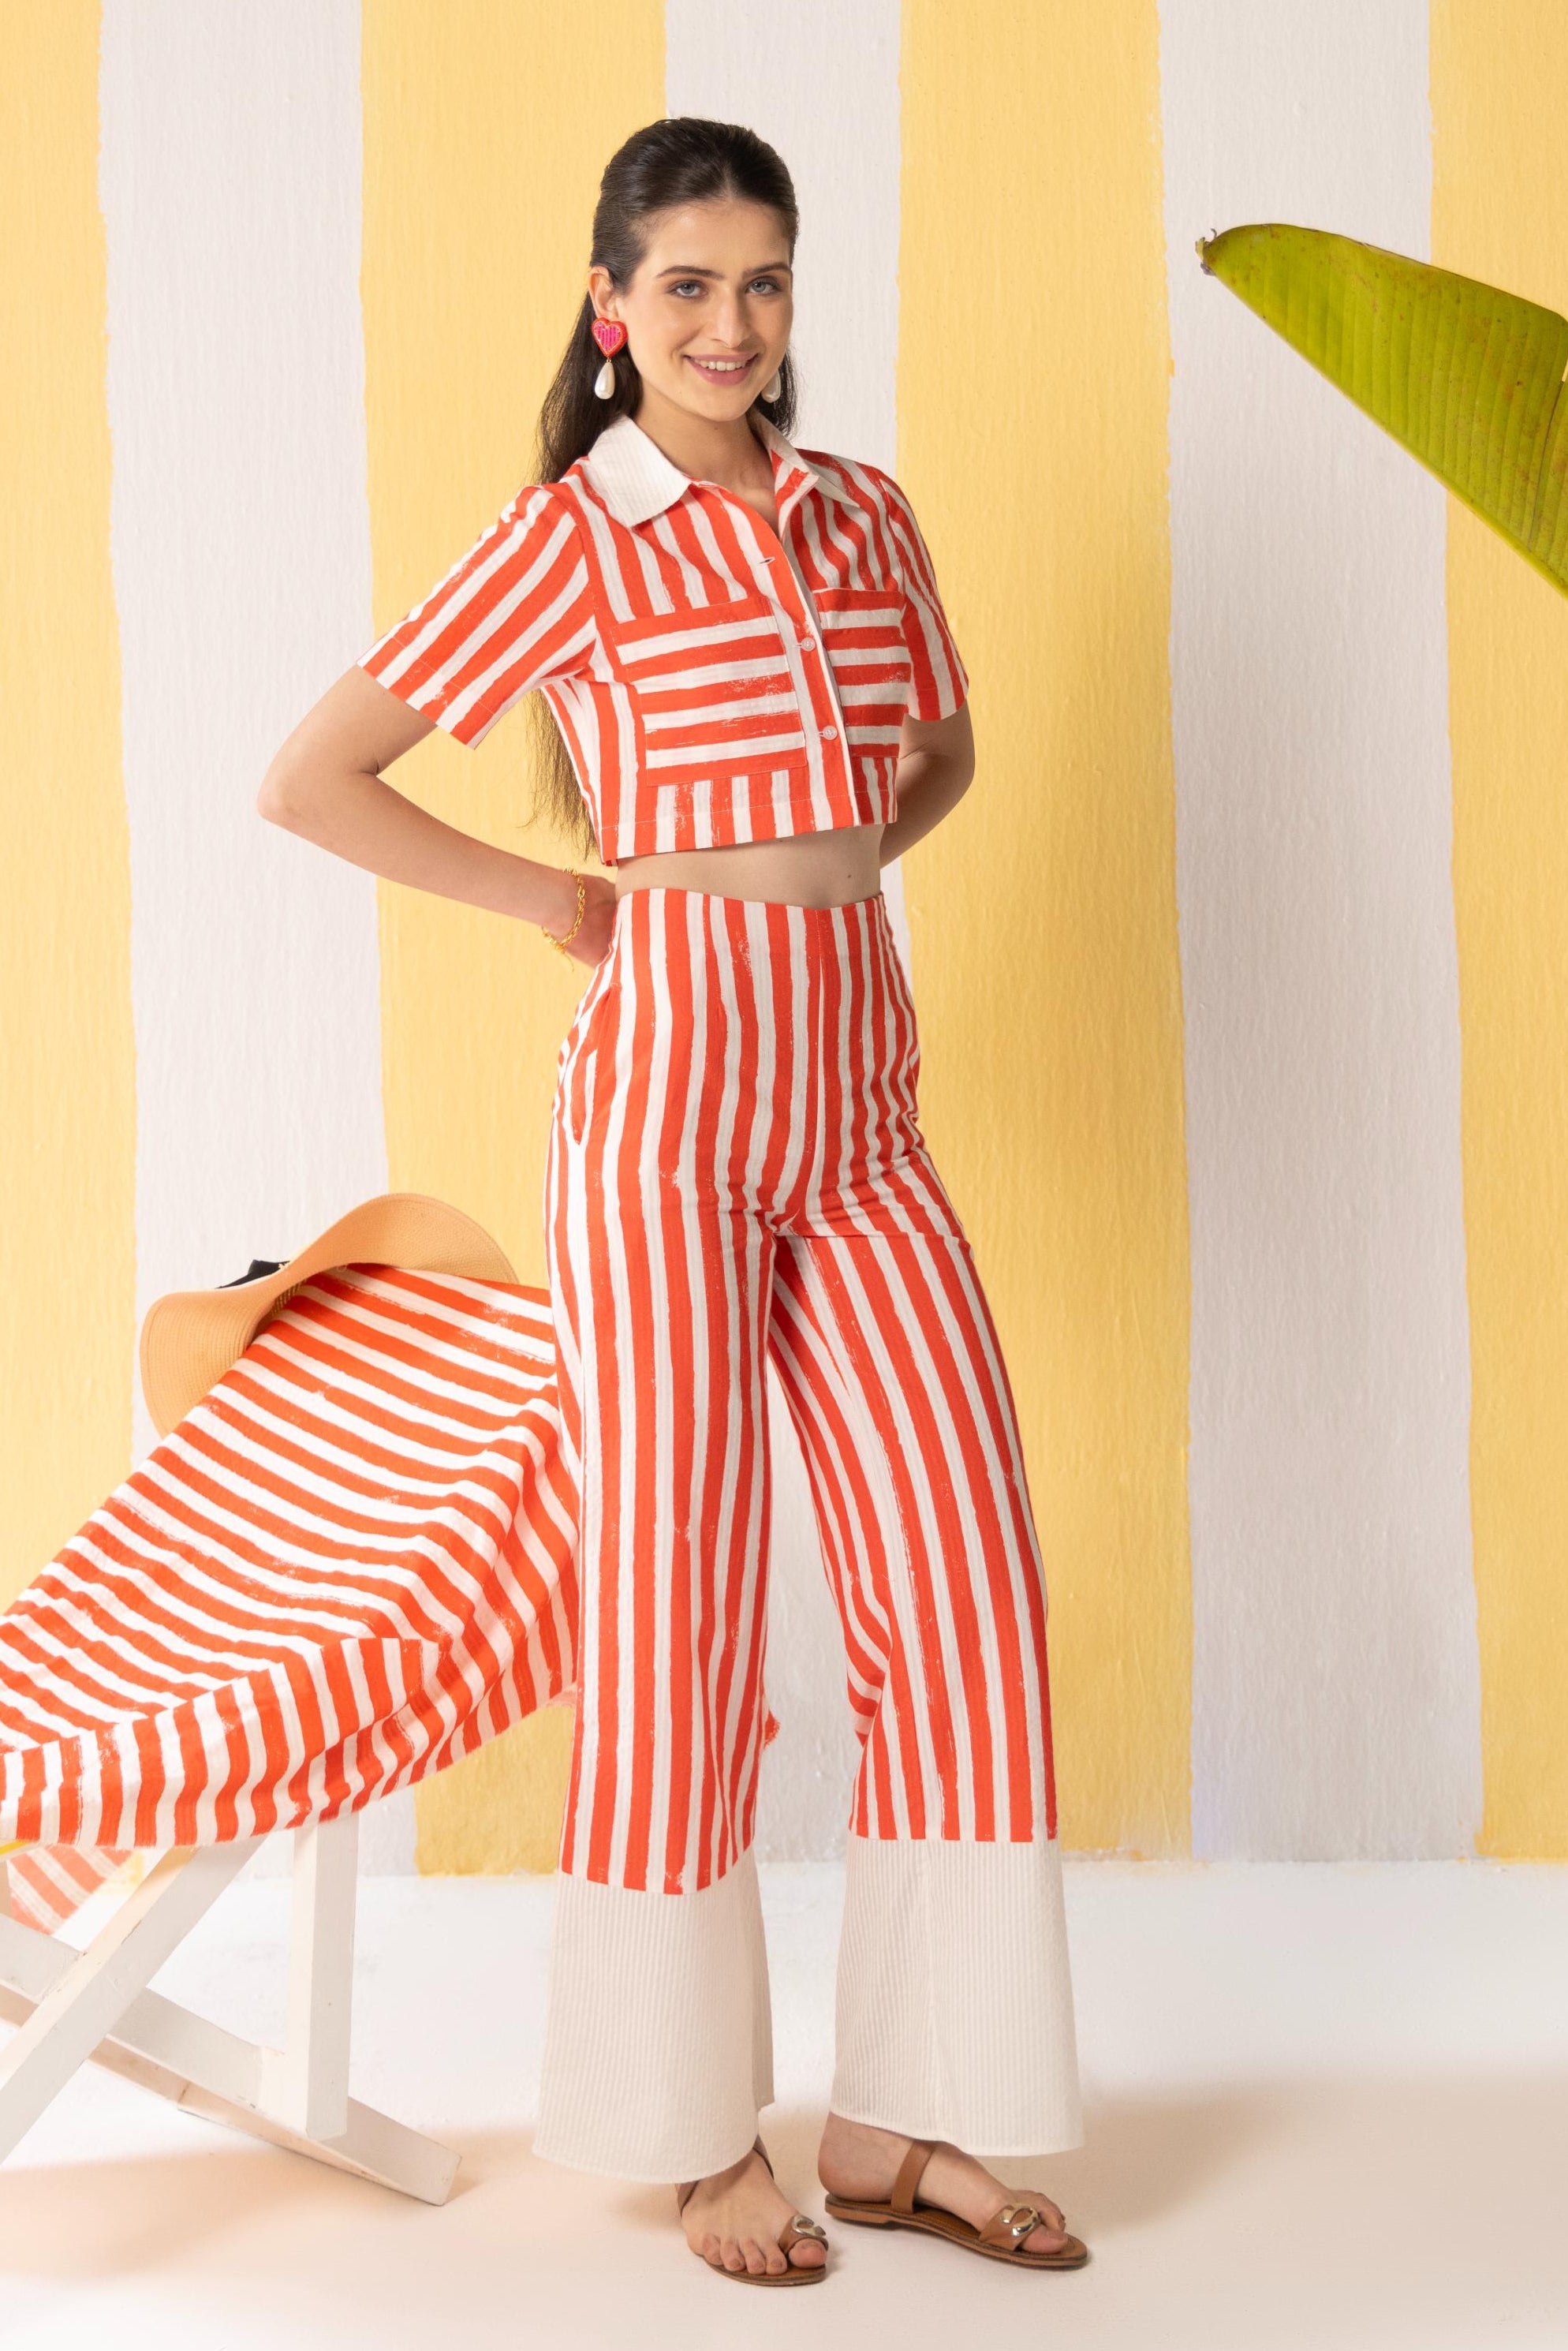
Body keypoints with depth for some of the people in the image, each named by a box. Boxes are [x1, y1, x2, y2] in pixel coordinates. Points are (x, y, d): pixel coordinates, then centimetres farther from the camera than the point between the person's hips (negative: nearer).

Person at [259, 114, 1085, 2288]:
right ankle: (701, 2133, 18)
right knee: (679, 1618, 1)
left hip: (861, 1114, 6)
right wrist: (566, 900, -4)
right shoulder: (572, 540, -5)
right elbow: (307, 783, -8)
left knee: (968, 1592, 3)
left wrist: (841, 859, 9)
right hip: (668, 1111, -5)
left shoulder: (865, 520, 10)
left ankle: (900, 2121, 15)